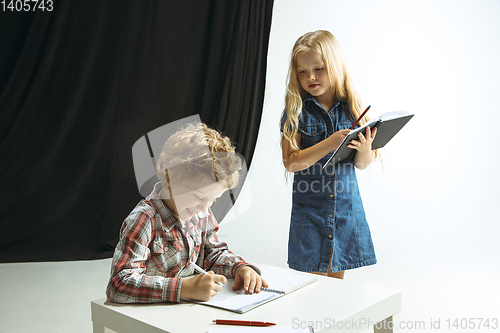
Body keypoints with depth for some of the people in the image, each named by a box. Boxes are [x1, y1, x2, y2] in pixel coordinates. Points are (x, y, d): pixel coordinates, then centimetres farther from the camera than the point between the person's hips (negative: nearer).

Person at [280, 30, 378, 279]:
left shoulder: (351, 108, 0)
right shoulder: (296, 111, -6)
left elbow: (362, 164, 5)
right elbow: (291, 162, -14)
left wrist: (364, 149, -18)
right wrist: (329, 144, -24)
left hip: (346, 205, 2)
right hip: (310, 209, -2)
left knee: (337, 278, 14)